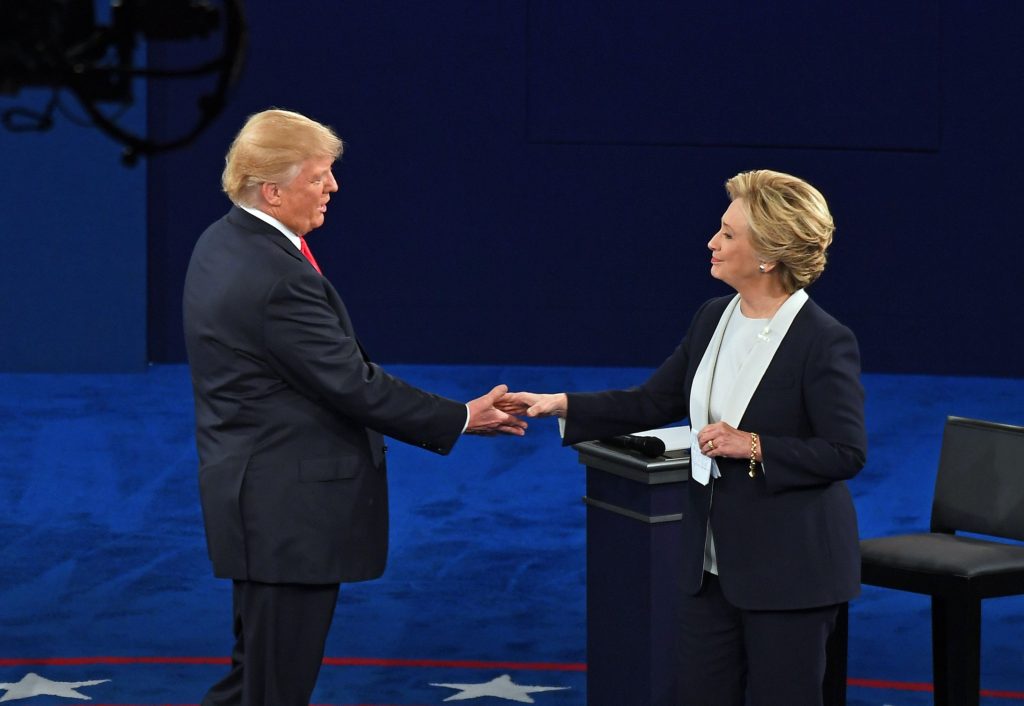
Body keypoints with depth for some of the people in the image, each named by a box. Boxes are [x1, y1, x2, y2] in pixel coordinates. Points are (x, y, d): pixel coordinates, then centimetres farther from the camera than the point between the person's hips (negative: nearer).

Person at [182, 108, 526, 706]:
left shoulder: (222, 244, 7)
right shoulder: (276, 277, -24)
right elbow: (354, 386, -20)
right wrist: (461, 420, -11)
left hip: (256, 494, 10)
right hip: (289, 507, -10)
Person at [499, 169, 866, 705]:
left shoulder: (825, 341, -17)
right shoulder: (714, 319, 5)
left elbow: (846, 453, -17)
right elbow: (651, 403, 10)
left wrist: (753, 447, -22)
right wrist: (561, 405, 3)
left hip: (788, 570, -7)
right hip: (712, 561, 7)